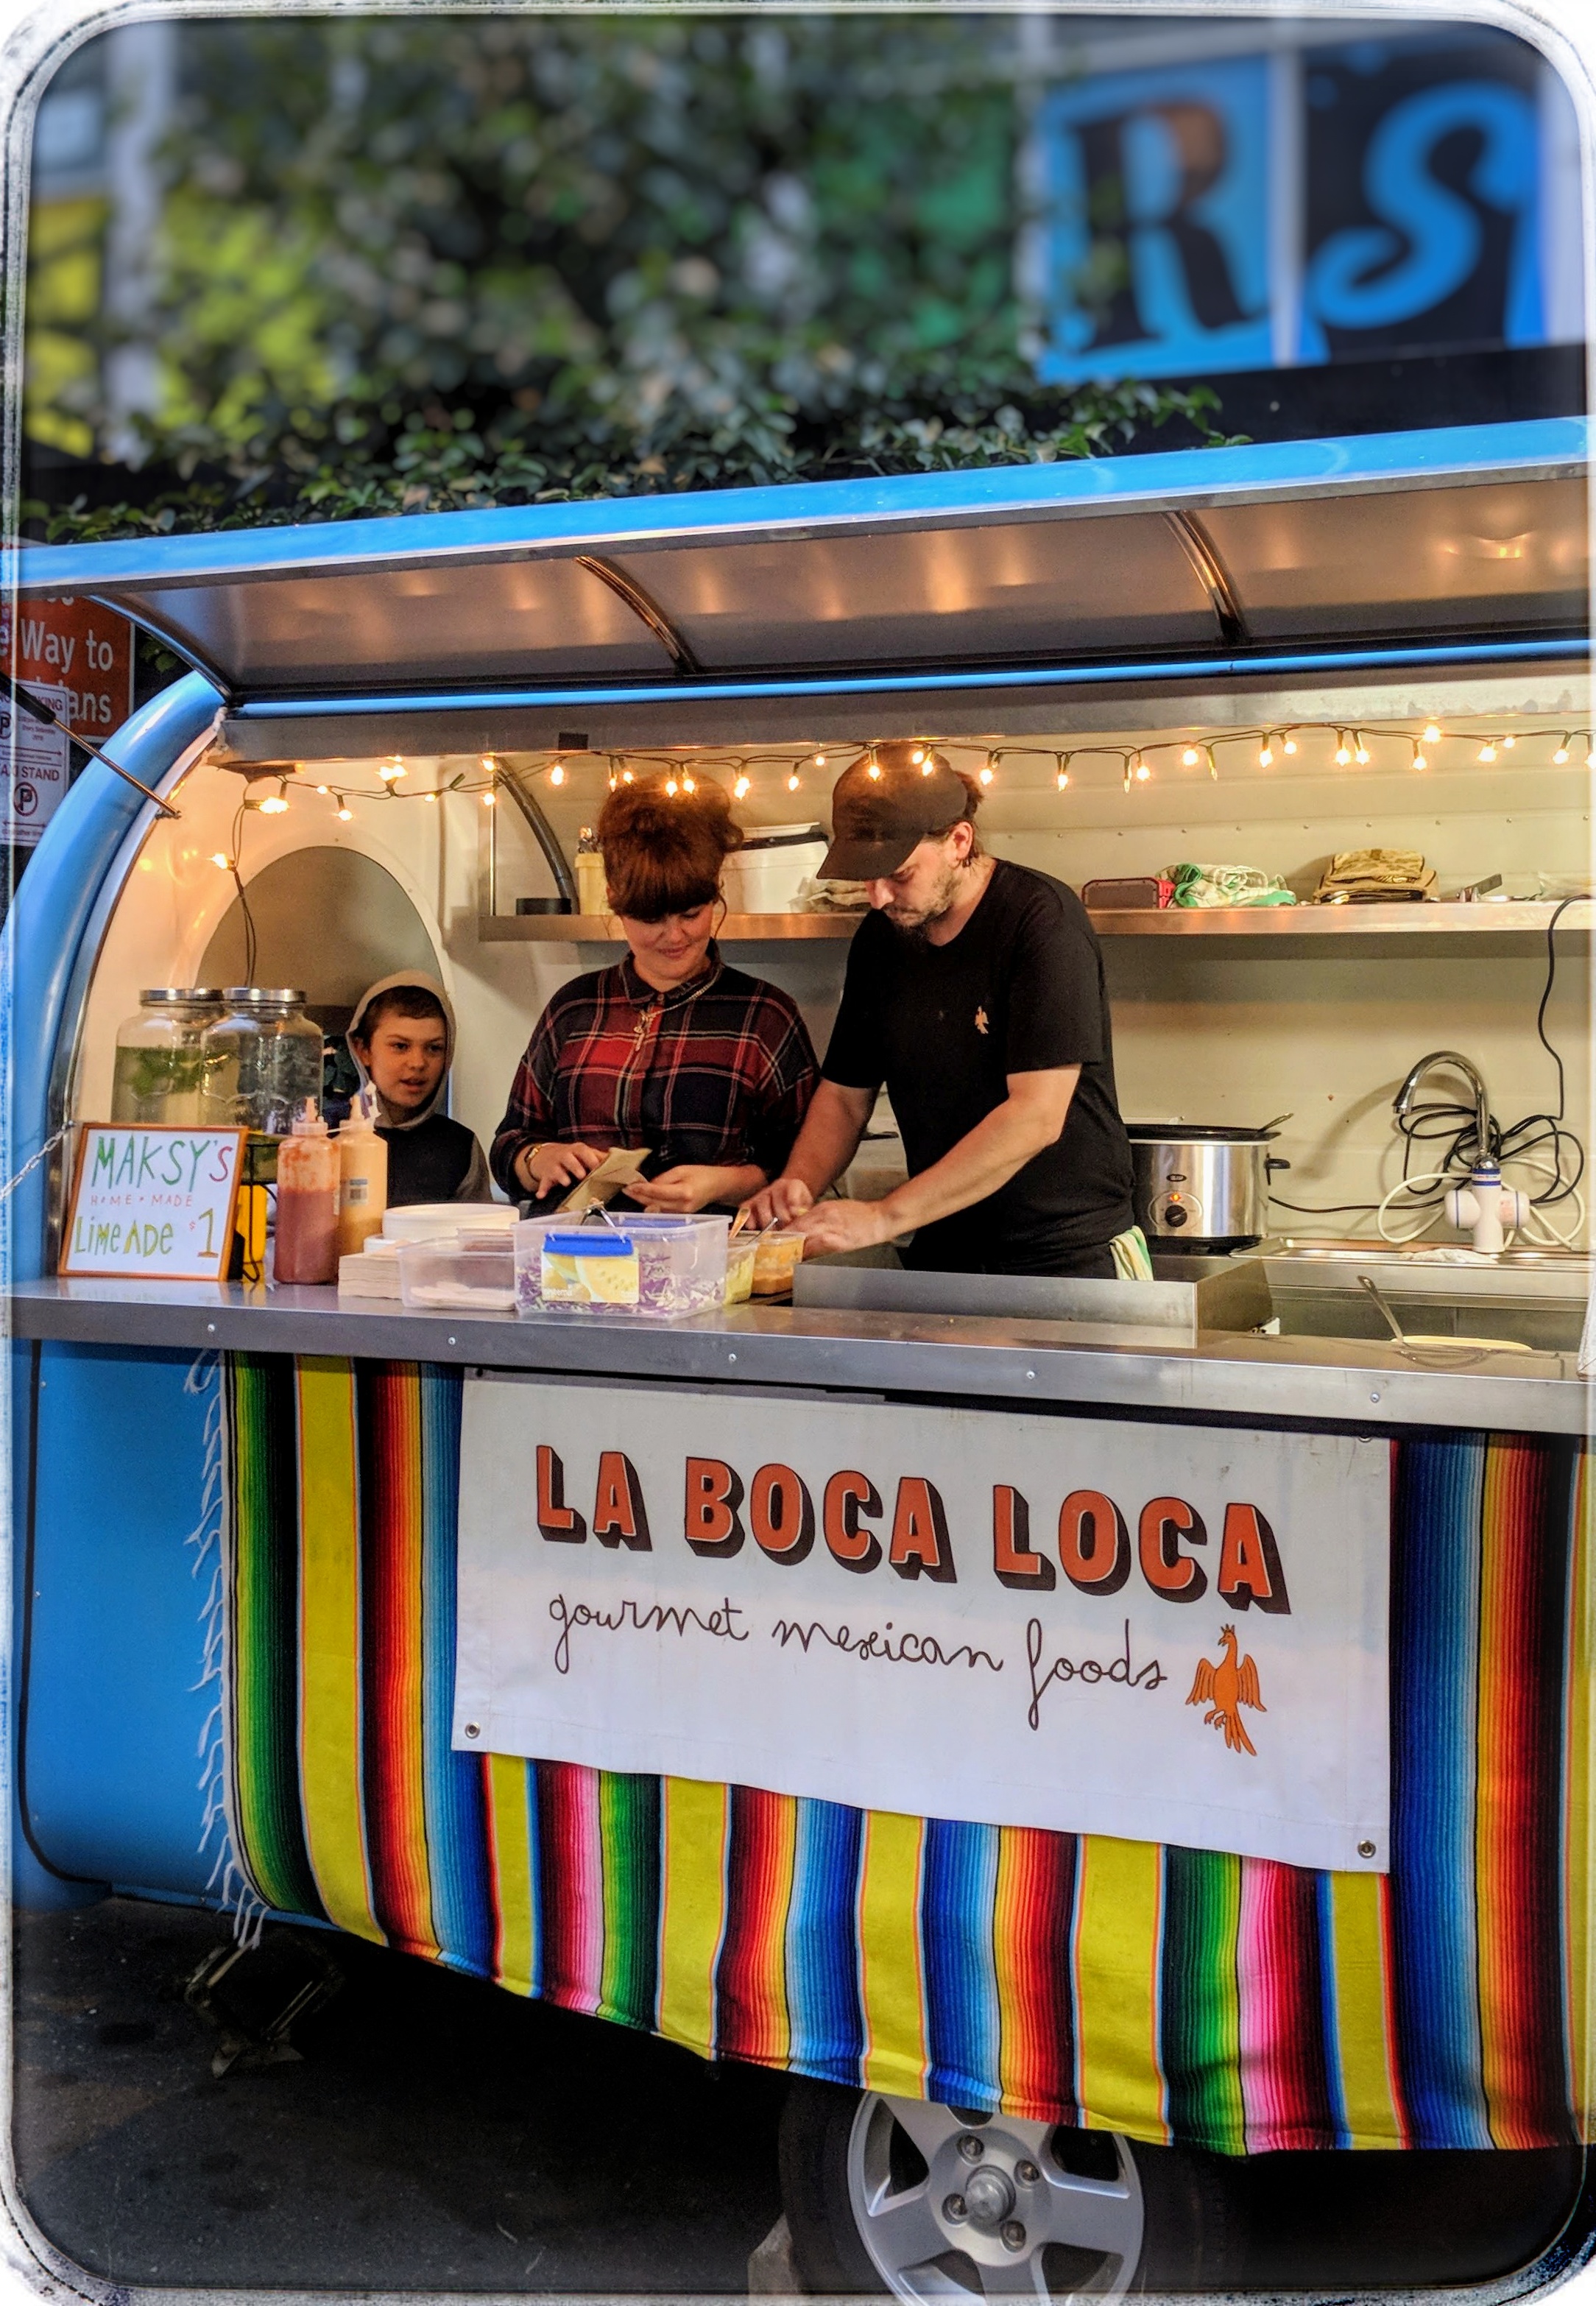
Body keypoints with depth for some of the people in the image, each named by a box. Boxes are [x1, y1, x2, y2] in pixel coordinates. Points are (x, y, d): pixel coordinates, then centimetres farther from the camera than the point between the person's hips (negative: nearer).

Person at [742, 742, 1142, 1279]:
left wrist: (884, 1216, -22)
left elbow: (1036, 1117, -21)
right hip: (945, 1261, 5)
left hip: (1073, 1257, -5)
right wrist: (799, 1184, -6)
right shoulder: (879, 938, 7)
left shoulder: (1043, 920, -13)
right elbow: (843, 1094, 15)